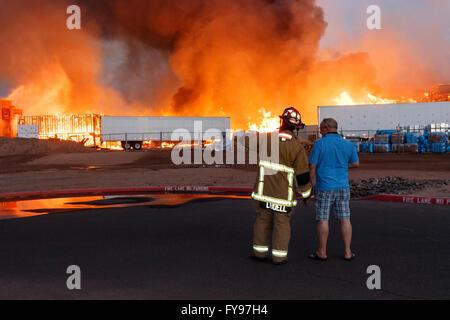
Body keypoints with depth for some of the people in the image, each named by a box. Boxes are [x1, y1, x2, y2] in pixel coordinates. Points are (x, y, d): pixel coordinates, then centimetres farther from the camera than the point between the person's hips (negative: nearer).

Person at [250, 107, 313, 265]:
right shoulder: (297, 147, -12)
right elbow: (302, 174, -10)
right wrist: (306, 193, 3)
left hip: (265, 189, 2)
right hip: (284, 192, -2)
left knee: (263, 220, 14)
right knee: (282, 223, 8)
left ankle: (260, 252, 20)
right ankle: (279, 256, 12)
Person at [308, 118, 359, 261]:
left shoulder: (319, 144, -9)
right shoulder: (348, 145, 2)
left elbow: (312, 166, -8)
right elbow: (356, 163, 14)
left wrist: (313, 185, 2)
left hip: (324, 187, -4)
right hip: (342, 186, 4)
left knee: (322, 219, 4)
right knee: (345, 219, 8)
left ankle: (322, 252, 13)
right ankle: (347, 252, 13)